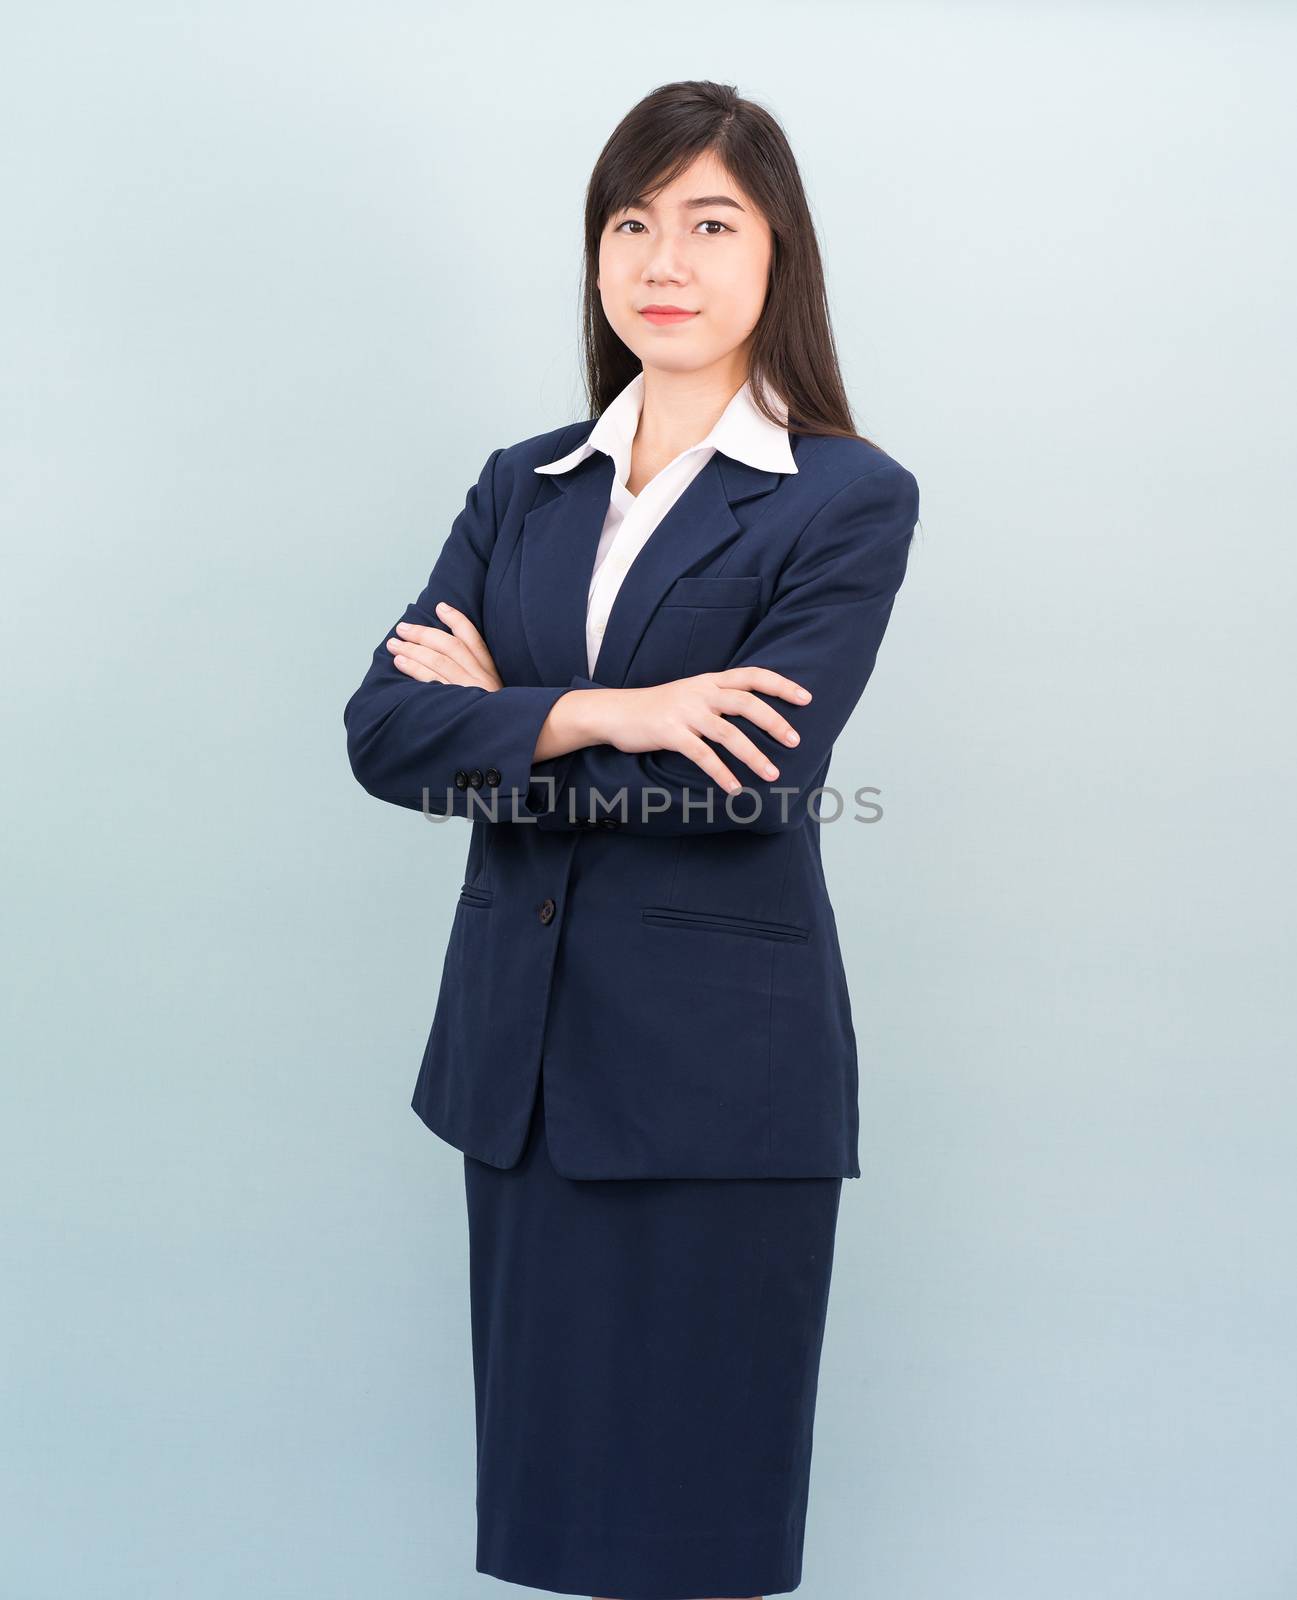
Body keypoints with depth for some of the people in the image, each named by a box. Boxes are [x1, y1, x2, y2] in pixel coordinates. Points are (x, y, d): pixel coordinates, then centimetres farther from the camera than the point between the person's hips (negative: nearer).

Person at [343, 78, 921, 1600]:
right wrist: (596, 713, -18)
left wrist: (499, 712, -8)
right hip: (522, 1054, 5)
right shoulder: (523, 488, 9)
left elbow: (749, 784, -18)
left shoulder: (850, 501, -5)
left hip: (720, 1068, -4)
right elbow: (382, 730, -3)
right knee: (538, 1475, 14)